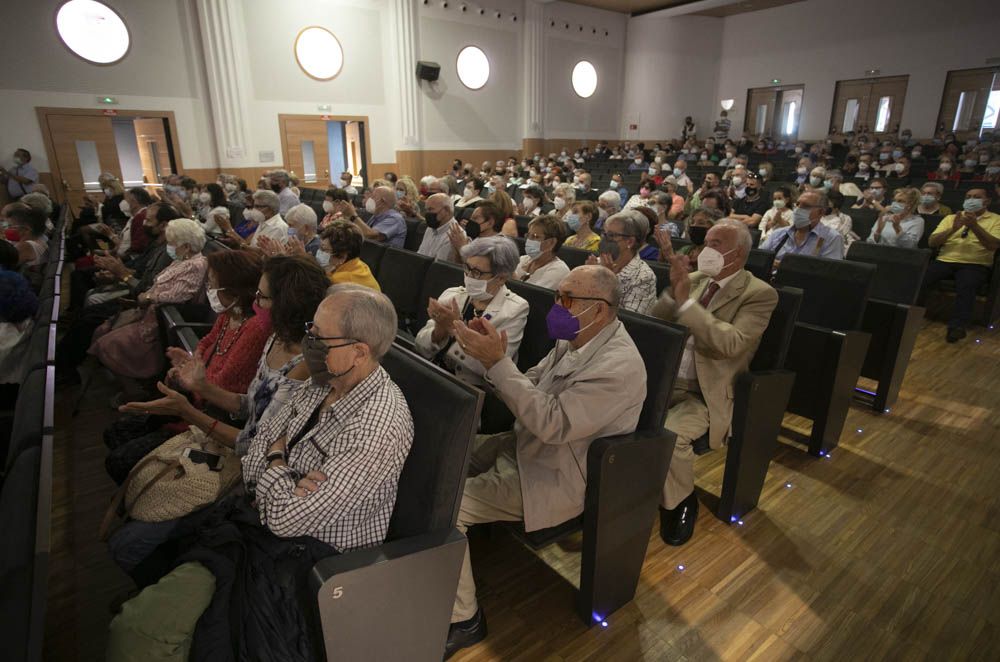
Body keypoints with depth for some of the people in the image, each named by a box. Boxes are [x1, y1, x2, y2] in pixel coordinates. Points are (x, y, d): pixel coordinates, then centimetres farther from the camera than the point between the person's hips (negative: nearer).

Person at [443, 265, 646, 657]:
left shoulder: (619, 366, -26)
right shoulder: (573, 339, 3)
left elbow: (553, 423, -31)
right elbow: (529, 388, 5)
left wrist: (497, 361, -32)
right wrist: (493, 356, -15)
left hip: (557, 478, -9)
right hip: (525, 446, 9)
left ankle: (462, 620, 5)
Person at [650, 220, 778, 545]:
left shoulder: (760, 294, -5)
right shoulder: (694, 279, 12)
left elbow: (732, 343, -22)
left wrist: (686, 300, -24)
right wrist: (673, 290, -9)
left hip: (705, 393, -5)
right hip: (663, 379, 5)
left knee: (669, 435, -30)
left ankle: (681, 503, 1)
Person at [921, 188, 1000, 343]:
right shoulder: (951, 217, 18)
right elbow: (931, 242, 6)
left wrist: (975, 226, -16)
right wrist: (953, 228, -10)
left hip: (975, 265, -2)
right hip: (945, 260, 2)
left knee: (966, 286, -36)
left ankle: (957, 327, -39)